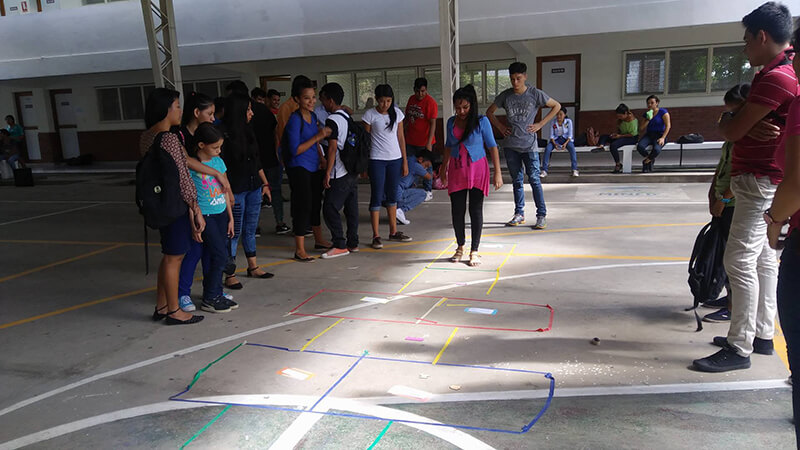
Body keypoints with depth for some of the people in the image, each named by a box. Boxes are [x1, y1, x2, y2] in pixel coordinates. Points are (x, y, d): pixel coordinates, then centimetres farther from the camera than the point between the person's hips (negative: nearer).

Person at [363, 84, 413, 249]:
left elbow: (401, 137, 9)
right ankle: (376, 235, 4)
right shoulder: (370, 115, -6)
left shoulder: (397, 113, 5)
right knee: (377, 196, -2)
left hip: (395, 159, 4)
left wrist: (405, 161, 7)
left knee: (392, 195, 13)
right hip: (377, 160, -4)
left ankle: (393, 232, 23)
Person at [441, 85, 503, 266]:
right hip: (456, 171, 4)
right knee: (457, 211, 6)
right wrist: (443, 169, 22)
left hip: (477, 171, -3)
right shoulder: (451, 122, 5)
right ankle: (460, 247, 24)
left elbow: (492, 147, -7)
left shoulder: (481, 121, -8)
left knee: (475, 211, 1)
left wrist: (497, 173, -11)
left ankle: (474, 251, 11)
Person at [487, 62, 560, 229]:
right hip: (510, 145, 3)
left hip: (529, 145, -3)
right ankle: (519, 214, 20)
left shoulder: (535, 94, -4)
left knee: (534, 179, -6)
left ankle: (541, 215, 1)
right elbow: (489, 112, 18)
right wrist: (500, 127, 5)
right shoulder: (505, 96, 4)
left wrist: (540, 124, -1)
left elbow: (556, 106, 6)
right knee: (517, 181, 10)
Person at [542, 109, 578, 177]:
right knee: (547, 149, -29)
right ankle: (544, 171, -26)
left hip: (566, 139, -1)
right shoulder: (553, 122, -3)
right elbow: (551, 135, -1)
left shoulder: (568, 121, -6)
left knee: (572, 148, -35)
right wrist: (554, 143, -21)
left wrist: (565, 143, -25)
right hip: (556, 139, 2)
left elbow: (570, 135, -8)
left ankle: (575, 170, -33)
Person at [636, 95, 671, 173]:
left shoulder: (663, 112, -2)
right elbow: (642, 127, 7)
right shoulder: (647, 114, 13)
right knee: (639, 146, -31)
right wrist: (648, 119, -8)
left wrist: (663, 138, -18)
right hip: (648, 135, 4)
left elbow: (668, 125, -7)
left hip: (659, 135, -4)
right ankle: (651, 159, 1)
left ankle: (647, 161, -1)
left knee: (656, 149, -37)